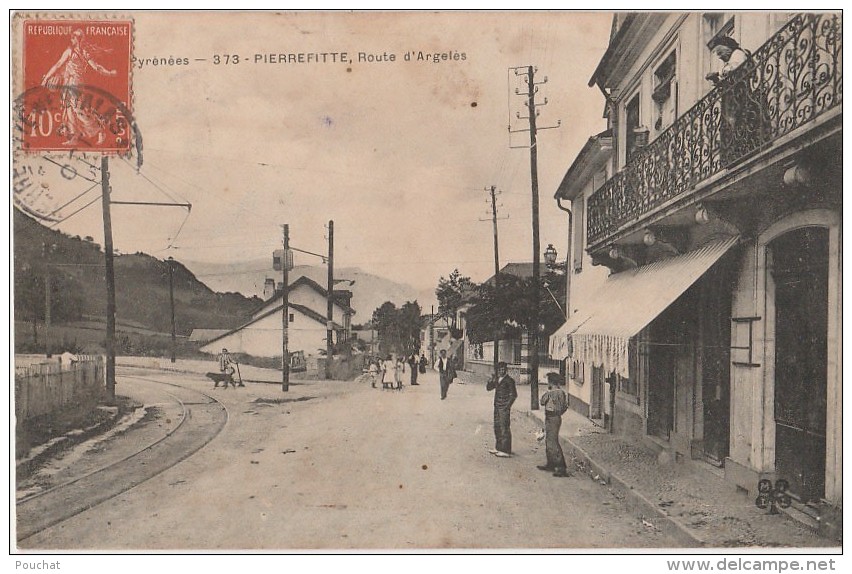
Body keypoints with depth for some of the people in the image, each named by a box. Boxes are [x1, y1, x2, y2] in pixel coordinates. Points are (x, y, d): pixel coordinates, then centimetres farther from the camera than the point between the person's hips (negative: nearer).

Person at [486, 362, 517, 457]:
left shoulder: (509, 380, -8)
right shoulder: (497, 379, 12)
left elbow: (514, 395, -9)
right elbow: (488, 388, 16)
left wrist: (507, 406, -12)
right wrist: (491, 381, -4)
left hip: (504, 408, -8)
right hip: (497, 407, 8)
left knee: (504, 428, -7)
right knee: (497, 427, 14)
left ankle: (505, 450, -4)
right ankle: (498, 447, 25)